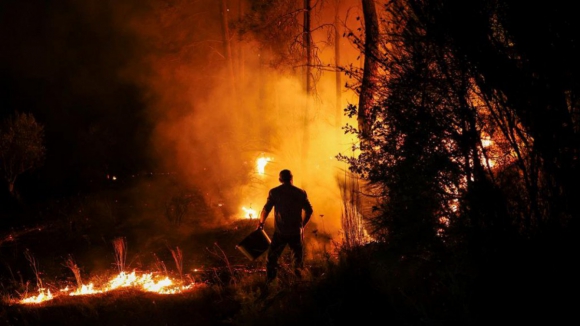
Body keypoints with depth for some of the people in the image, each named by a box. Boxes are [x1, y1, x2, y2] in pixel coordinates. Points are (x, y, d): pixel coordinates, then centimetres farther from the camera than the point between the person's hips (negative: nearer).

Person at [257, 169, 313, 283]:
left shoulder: (274, 192, -3)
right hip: (296, 232, 1)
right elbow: (309, 211, 5)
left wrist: (261, 223, 9)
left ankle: (269, 283, 3)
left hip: (280, 232, -1)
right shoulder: (301, 192, 1)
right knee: (298, 258, 18)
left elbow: (266, 209, -6)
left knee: (272, 259, 9)